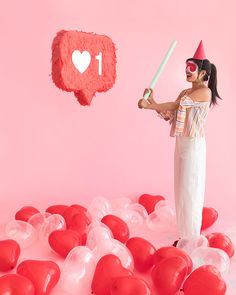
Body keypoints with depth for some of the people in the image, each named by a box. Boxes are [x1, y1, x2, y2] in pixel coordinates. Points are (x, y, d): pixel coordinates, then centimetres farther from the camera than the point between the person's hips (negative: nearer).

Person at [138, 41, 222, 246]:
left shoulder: (204, 92, -10)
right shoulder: (185, 92, 16)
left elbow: (176, 105, -17)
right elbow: (170, 115, 10)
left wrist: (150, 106, -12)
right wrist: (153, 103, -2)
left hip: (193, 145, -8)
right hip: (181, 143, 8)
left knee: (190, 190, -2)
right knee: (182, 189, 12)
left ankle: (192, 239, 11)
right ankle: (186, 235, 24)